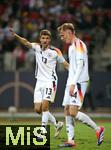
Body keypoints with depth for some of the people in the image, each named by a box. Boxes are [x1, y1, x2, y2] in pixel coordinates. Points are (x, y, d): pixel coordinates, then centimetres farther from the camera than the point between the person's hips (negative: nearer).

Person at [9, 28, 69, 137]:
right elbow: (25, 42, -12)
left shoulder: (55, 51, -5)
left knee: (44, 106, -17)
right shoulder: (37, 47, 4)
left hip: (50, 81, -5)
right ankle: (57, 124, 20)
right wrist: (16, 36, -29)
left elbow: (65, 64, 4)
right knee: (38, 109, 2)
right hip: (39, 82, 5)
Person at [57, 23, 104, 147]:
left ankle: (98, 129, -4)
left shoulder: (78, 44, -9)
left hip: (78, 83, -10)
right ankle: (71, 140, 5)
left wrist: (73, 83, -24)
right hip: (71, 83, 10)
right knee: (67, 111, 4)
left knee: (73, 112, -16)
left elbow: (80, 65, -19)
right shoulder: (71, 47, 21)